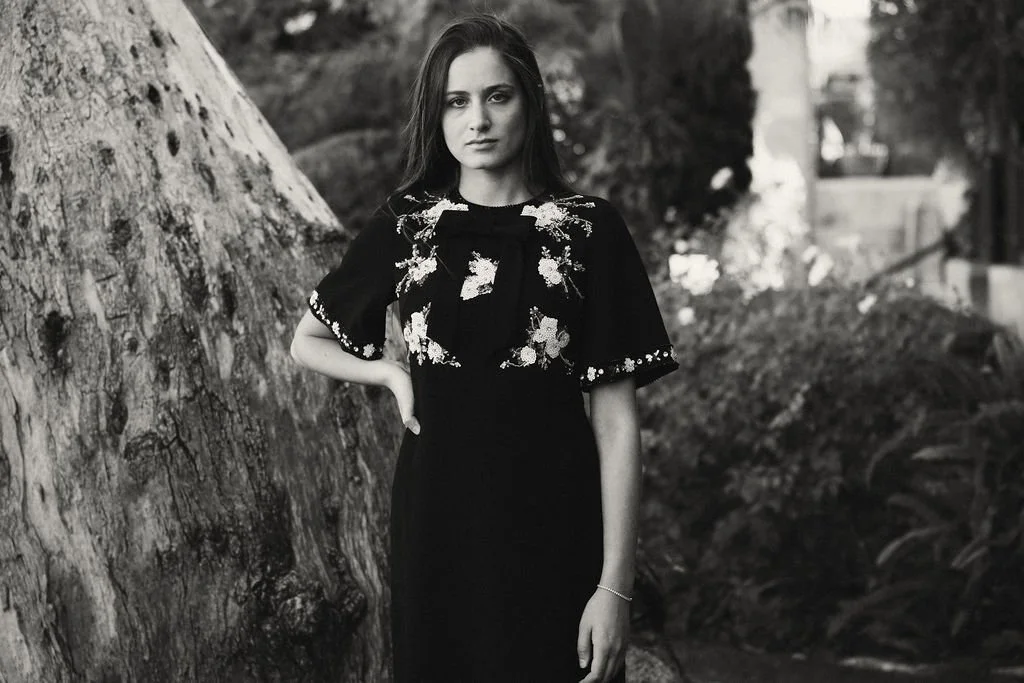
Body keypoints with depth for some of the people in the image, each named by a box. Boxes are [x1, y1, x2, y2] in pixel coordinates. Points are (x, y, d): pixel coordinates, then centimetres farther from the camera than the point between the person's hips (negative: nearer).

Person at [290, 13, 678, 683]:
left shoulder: (589, 230, -4)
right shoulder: (405, 225, 3)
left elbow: (616, 420, -7)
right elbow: (309, 341, 19)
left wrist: (615, 586, -12)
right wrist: (394, 374, 0)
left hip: (555, 526, -2)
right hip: (436, 520, 2)